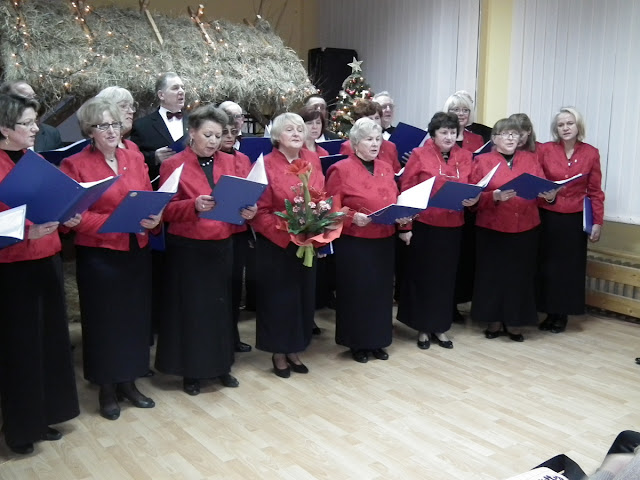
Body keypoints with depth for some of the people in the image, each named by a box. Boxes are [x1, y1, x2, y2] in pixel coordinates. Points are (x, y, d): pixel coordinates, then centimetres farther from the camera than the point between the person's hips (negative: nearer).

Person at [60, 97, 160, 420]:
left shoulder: (135, 158, 8)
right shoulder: (75, 165, -7)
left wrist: (153, 218, -9)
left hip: (137, 252, 5)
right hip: (98, 255, -4)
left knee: (135, 317, 10)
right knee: (104, 321, 6)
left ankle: (128, 382, 28)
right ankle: (107, 390, 22)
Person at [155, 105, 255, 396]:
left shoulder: (231, 162, 8)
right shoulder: (173, 165, -3)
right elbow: (167, 209, -8)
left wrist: (248, 210, -15)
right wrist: (194, 205, -25)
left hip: (222, 246, 4)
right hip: (187, 249, -3)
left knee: (222, 305, 10)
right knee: (190, 308, 4)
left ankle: (221, 366, 26)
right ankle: (191, 371, 18)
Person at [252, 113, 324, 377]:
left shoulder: (313, 160, 5)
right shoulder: (266, 165, -11)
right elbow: (260, 211, -14)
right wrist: (286, 232, -23)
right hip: (276, 245, -5)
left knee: (304, 295, 12)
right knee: (279, 297, 5)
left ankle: (294, 350, 27)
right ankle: (279, 353, 20)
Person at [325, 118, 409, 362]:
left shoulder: (386, 168, 11)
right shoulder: (341, 169, -8)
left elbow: (396, 201, 17)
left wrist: (402, 215, -2)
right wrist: (353, 217, -24)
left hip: (384, 241, 6)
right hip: (353, 243, -6)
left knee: (381, 291, 12)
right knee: (356, 292, 3)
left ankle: (377, 341, 26)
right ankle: (357, 343, 18)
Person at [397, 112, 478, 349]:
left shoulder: (465, 157, 7)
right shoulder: (419, 155, -5)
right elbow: (406, 191, -6)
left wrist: (473, 199, -9)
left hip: (453, 226, 4)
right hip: (424, 226, -3)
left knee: (446, 277, 10)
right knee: (422, 276, 5)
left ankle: (439, 328, 22)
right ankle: (423, 328, 18)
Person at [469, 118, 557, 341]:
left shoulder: (530, 159, 10)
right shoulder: (482, 161, 1)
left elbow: (542, 187, 6)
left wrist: (549, 195, -16)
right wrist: (495, 196, -22)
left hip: (526, 229, 2)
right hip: (492, 229, -2)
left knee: (520, 275, 5)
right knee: (493, 275, 3)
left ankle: (515, 323, 18)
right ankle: (494, 321, 17)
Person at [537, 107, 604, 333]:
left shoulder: (591, 153, 1)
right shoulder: (546, 150, -3)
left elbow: (595, 191, 3)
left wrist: (598, 221, 1)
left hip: (575, 219, 1)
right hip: (548, 217, 0)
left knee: (570, 267, 6)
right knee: (547, 266, 4)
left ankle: (562, 315, 18)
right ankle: (550, 313, 17)